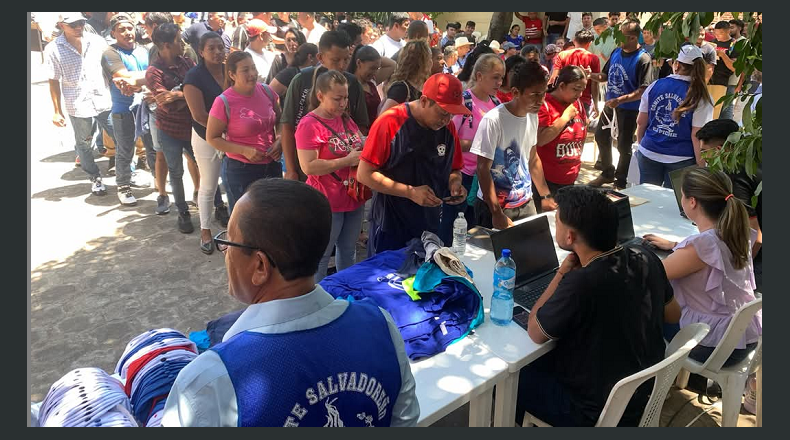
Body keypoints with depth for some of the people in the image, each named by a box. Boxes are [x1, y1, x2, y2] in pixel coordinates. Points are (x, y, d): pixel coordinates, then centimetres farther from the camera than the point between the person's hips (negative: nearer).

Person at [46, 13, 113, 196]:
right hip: (78, 106, -1)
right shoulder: (53, 49, -3)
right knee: (83, 145, 11)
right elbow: (54, 82, 1)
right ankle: (95, 178, 29)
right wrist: (57, 111, -1)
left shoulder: (97, 41, 0)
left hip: (105, 101, 1)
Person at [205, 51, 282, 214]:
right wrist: (244, 151, -18)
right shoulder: (224, 102, -14)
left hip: (272, 166, 5)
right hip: (240, 170, -4)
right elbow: (212, 138, -8)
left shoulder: (266, 91, -1)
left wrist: (279, 141, -6)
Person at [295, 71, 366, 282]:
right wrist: (348, 160, -22)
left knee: (348, 251, 20)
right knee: (321, 256, 5)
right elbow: (308, 167, -23)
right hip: (327, 203, -8)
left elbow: (359, 148, 22)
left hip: (354, 198, 8)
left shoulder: (346, 120, 8)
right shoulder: (309, 124, -16)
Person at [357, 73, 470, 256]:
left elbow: (454, 170, 16)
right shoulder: (391, 122, -14)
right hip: (390, 227, -5)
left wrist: (455, 183, -8)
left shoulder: (448, 128, 2)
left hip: (430, 227, 5)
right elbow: (364, 174, -15)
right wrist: (411, 192, -21)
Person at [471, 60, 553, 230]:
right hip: (495, 206, -6)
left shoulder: (533, 116, 1)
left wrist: (546, 197, 13)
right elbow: (483, 169, -17)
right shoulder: (493, 120, -20)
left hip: (526, 202, 6)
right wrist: (497, 213, -19)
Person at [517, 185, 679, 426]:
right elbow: (673, 314, 8)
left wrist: (562, 273, -11)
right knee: (547, 359, 24)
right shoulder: (645, 257, -11)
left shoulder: (581, 283, -34)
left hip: (598, 412, -7)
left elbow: (535, 333, -15)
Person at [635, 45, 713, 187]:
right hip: (681, 159, -2)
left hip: (649, 154, 2)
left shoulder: (654, 86, -1)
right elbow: (697, 135, -14)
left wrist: (641, 144, 21)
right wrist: (701, 165, -7)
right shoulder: (701, 97, -9)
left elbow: (641, 122, 5)